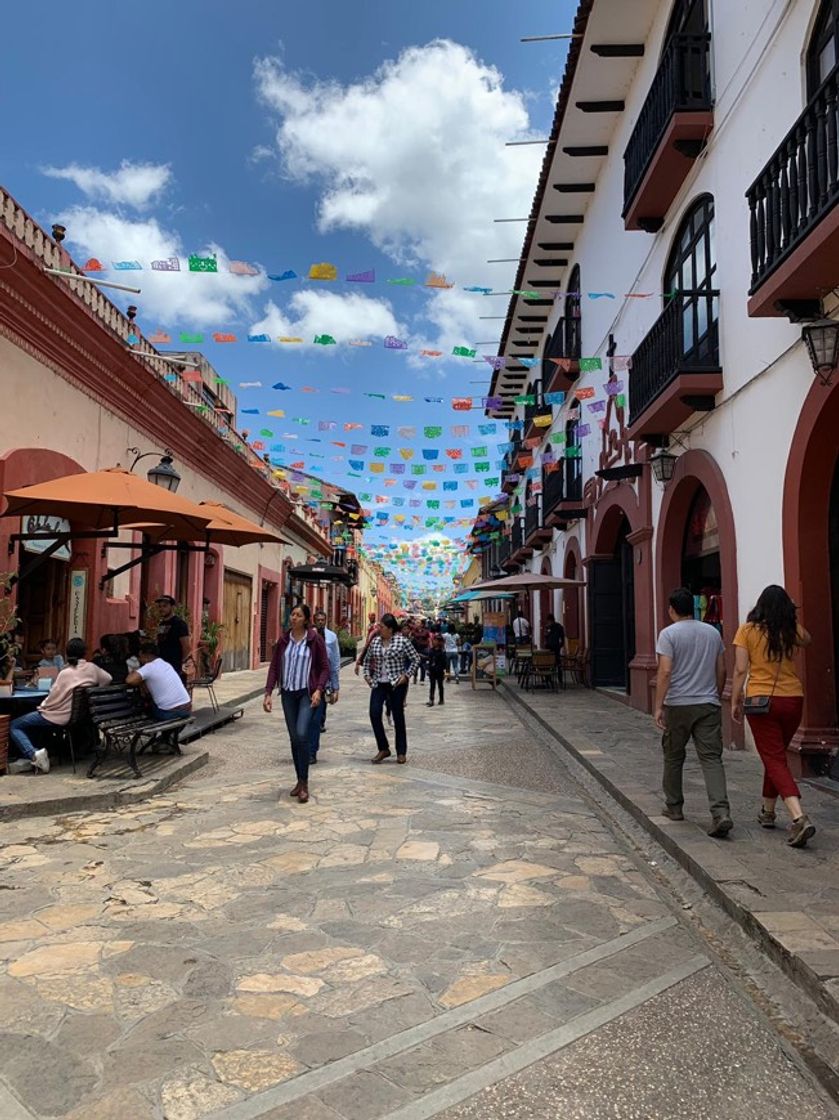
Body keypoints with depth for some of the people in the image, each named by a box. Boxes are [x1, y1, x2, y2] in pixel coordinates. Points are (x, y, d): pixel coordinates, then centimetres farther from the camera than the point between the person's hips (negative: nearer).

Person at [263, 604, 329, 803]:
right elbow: (274, 667, 7)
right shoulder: (283, 640, 4)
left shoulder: (315, 640, -6)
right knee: (294, 738, 9)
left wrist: (318, 690, -15)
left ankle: (304, 784, -5)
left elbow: (324, 668, -3)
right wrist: (268, 693, 1)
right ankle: (299, 781, 22)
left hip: (307, 693, -4)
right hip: (288, 693, 4)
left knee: (301, 734, -16)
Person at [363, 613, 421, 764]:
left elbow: (415, 658, -4)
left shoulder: (402, 641, -9)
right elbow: (367, 659, 19)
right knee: (374, 713, -9)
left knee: (398, 717, 5)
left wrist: (406, 675, -9)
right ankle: (383, 749, 6)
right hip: (379, 684, 4)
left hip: (397, 684, -4)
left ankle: (401, 752, 17)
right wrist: (367, 674, 7)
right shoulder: (375, 641, 5)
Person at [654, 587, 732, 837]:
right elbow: (721, 670, 13)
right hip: (709, 705, 3)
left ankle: (674, 807, 25)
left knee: (673, 757, 13)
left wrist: (658, 706, -14)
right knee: (711, 758, 0)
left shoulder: (669, 634, -7)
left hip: (678, 705, -3)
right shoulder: (712, 632, 8)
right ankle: (721, 813, -14)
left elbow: (665, 671, -15)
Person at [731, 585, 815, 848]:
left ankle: (799, 817, -18)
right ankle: (767, 812, 33)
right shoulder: (792, 630, 3)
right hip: (793, 700, 4)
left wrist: (735, 701, -1)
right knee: (777, 756, 20)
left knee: (774, 760, -1)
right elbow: (806, 640, 29)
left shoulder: (748, 630, -6)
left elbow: (740, 670, -9)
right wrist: (791, 619, 17)